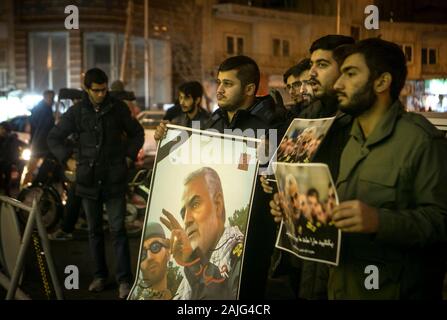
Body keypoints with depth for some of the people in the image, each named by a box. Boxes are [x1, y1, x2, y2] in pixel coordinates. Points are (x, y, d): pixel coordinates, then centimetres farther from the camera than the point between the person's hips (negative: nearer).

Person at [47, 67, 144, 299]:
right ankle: (100, 275, 22)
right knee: (94, 230, 11)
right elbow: (54, 137, 11)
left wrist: (129, 156, 2)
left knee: (117, 230, -4)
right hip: (88, 179, 2)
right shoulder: (77, 112, 3)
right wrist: (67, 160, 2)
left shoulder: (118, 108, 1)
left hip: (114, 179, -2)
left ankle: (124, 279, 1)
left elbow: (136, 133, 13)